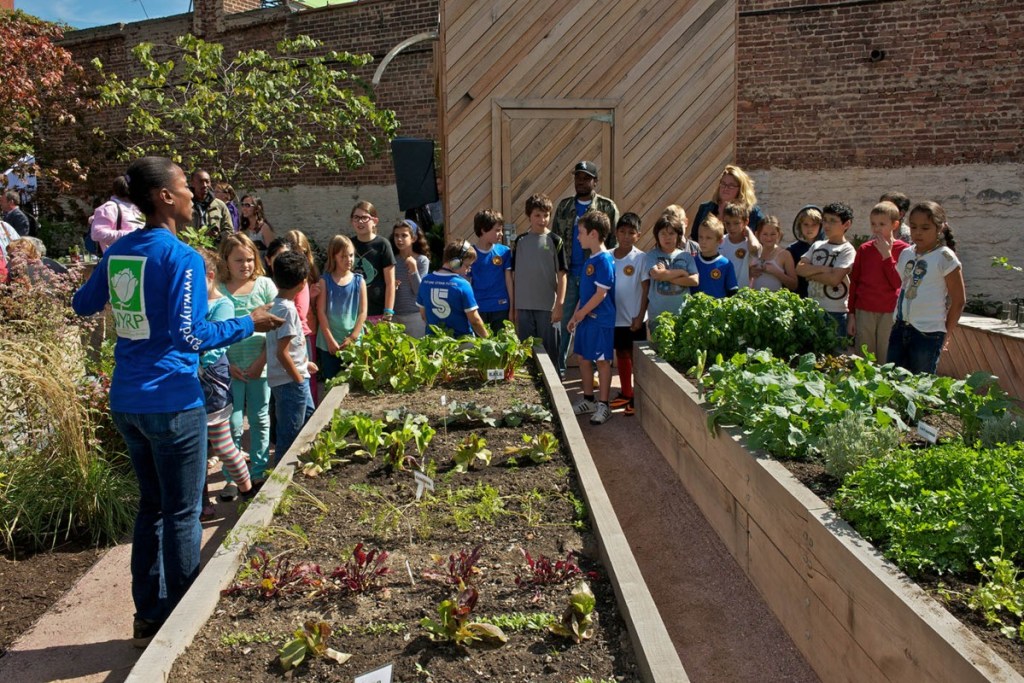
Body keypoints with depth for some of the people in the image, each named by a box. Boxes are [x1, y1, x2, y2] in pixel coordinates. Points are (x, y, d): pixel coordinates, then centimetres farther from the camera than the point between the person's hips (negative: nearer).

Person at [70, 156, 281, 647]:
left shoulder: (117, 253, 8)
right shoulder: (182, 257, -15)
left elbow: (82, 305, 23)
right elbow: (189, 336, -22)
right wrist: (250, 322, -12)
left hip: (126, 402, 8)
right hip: (171, 403, -8)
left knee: (151, 506, 18)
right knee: (182, 515, 5)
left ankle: (148, 617, 27)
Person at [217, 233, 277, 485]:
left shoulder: (265, 285, 0)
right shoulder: (217, 290, -2)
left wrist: (261, 361, -8)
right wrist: (227, 365, -10)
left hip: (260, 366, 1)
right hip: (230, 368, -1)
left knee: (260, 420, 11)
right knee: (232, 425, 3)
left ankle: (259, 471, 24)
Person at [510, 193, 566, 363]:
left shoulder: (555, 241, -1)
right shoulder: (520, 241, 6)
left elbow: (561, 275, -3)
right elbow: (514, 276, 9)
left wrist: (559, 305, -9)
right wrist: (514, 307, 7)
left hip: (548, 307, -2)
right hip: (524, 307, 3)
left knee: (549, 352, 3)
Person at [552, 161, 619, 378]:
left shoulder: (608, 207, 0)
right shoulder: (564, 206, 10)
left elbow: (615, 242, -2)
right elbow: (555, 238, 11)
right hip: (568, 274, 3)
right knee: (563, 320, 4)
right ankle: (559, 367, 13)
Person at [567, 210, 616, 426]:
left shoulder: (604, 260, -16)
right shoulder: (591, 260, 11)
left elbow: (601, 294, -19)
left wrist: (581, 313, -11)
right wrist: (575, 316, 14)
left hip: (601, 320, -9)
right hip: (586, 319, 9)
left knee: (602, 361, 0)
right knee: (584, 358, 14)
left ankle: (603, 405, 9)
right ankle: (588, 400, 27)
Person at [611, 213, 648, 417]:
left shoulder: (641, 258, -8)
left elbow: (646, 289, -8)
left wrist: (640, 316, -13)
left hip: (634, 318, -4)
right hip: (615, 316, 4)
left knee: (636, 357, 3)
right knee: (621, 354, 16)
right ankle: (625, 394, 31)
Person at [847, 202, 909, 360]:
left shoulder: (904, 250, -1)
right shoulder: (864, 249, 7)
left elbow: (899, 283, -11)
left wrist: (886, 254, -14)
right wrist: (851, 314, 9)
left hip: (890, 314, -2)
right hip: (864, 312, 2)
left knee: (887, 361, 1)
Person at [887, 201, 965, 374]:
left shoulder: (945, 257, -10)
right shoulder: (906, 254, 8)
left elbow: (958, 300, -8)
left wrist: (946, 334, -4)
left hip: (928, 333, -6)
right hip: (900, 328, 6)